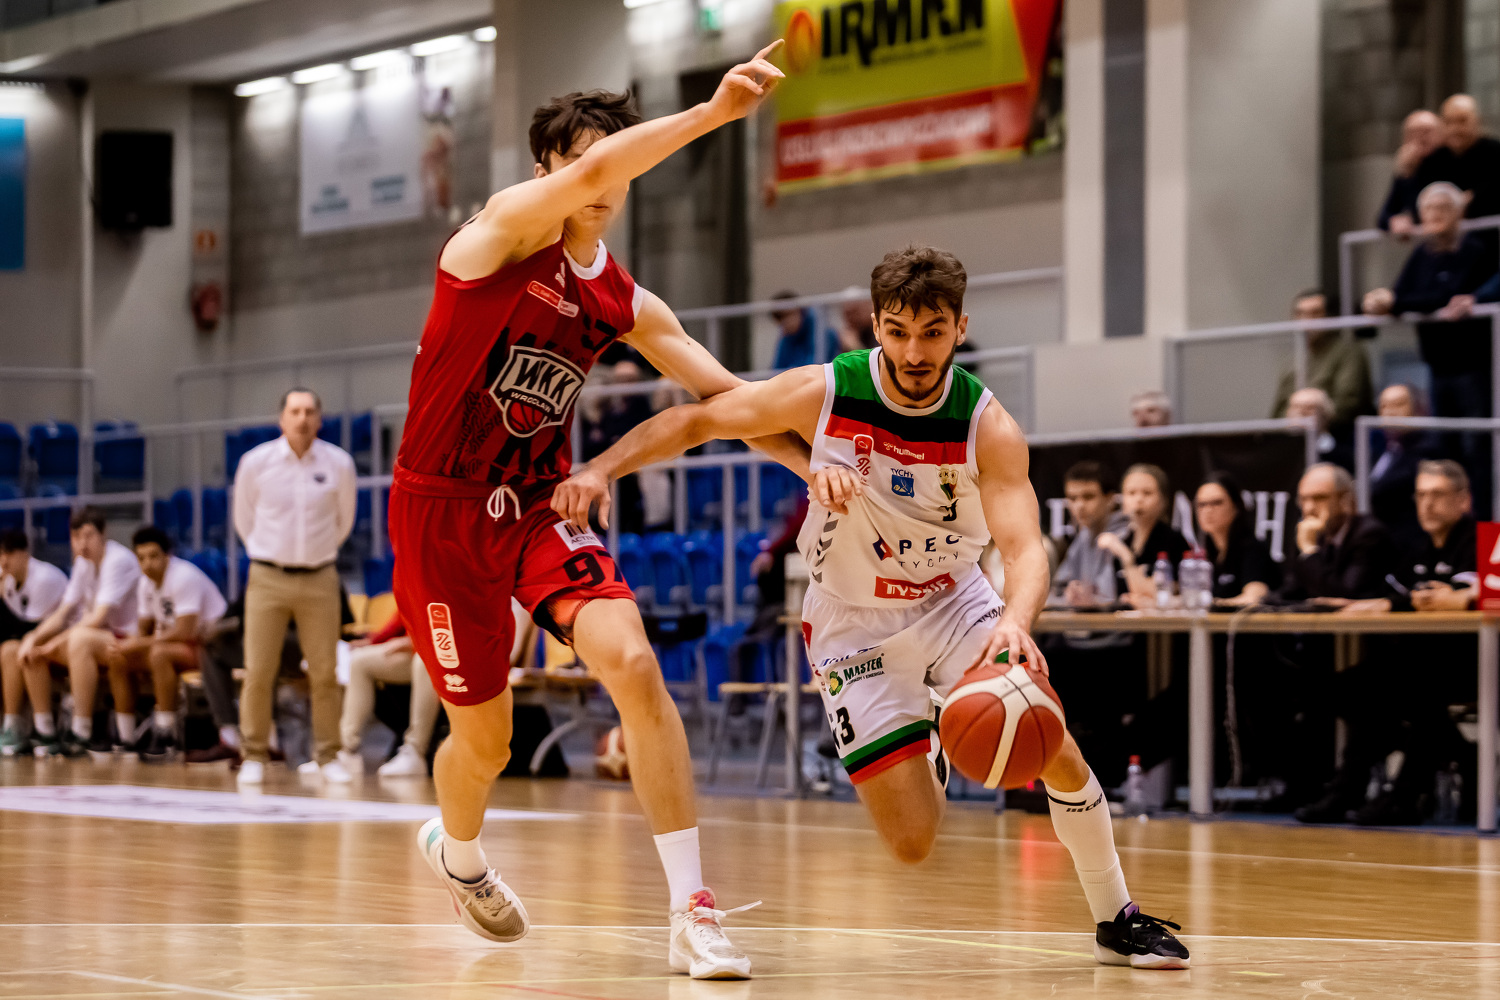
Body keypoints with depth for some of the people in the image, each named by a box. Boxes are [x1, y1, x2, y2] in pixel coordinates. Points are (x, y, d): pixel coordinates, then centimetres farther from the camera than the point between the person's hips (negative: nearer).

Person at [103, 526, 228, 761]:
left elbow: (184, 631, -28)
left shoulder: (184, 577, -22)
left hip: (209, 644, -9)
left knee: (160, 652, -35)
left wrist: (139, 644, -25)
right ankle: (125, 739, -3)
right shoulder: (146, 583, 5)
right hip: (175, 643, 9)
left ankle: (166, 737, -29)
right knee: (119, 659, -5)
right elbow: (144, 630, 10)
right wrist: (126, 644, -13)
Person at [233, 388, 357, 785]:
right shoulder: (256, 462, -4)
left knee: (324, 673, 0)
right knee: (258, 672, -4)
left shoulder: (338, 464, -2)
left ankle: (327, 756, 10)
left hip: (319, 580, 1)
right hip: (268, 578, -1)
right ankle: (254, 756, 6)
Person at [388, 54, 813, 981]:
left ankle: (694, 913, -20)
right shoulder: (507, 228, -12)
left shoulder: (624, 304, 4)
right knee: (484, 739, 6)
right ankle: (458, 852, 44)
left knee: (633, 663, -21)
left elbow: (723, 391, 4)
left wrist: (809, 463, -13)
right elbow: (587, 175, -32)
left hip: (539, 506, 4)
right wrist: (713, 112, -40)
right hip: (442, 511, -4)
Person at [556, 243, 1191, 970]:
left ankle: (1116, 920, 6)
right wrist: (601, 470, -19)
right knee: (912, 844, -8)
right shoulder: (823, 393, -19)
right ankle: (927, 760, 30)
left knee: (1057, 751, -18)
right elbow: (694, 421, -7)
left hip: (954, 602, 1)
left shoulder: (988, 428, -20)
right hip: (856, 626, -1)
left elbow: (1024, 548, -32)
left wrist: (1015, 625, -52)